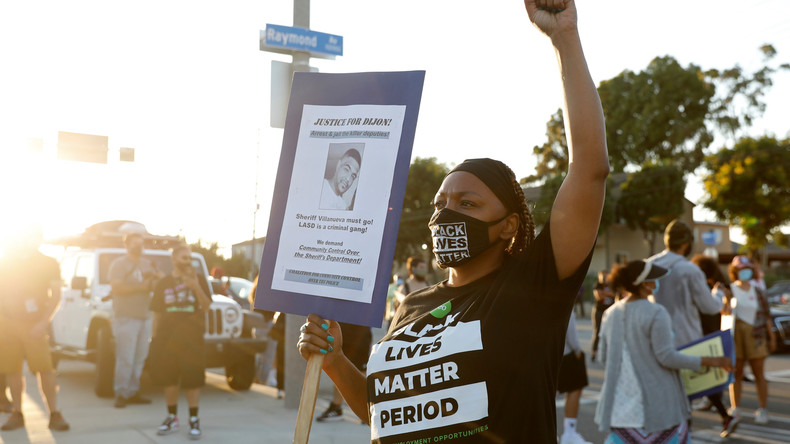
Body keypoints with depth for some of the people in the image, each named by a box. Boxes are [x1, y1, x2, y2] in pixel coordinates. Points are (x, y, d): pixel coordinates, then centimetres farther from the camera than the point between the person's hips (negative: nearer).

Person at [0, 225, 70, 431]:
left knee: (45, 369, -10)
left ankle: (55, 414, -7)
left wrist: (44, 322, -9)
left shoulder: (49, 264, 7)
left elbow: (55, 296, 3)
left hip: (34, 325, -3)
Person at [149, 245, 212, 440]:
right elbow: (157, 312, 10)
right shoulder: (163, 283, 9)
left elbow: (206, 306, -4)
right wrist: (157, 335, 2)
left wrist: (196, 288, -18)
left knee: (193, 379, -4)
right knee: (168, 378, 7)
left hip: (191, 337, -2)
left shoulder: (199, 280, 5)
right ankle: (172, 418, 22)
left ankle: (194, 421, 5)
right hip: (167, 337, 2)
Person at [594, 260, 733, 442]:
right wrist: (709, 361, -9)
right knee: (676, 437, 14)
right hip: (655, 400, -4)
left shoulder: (611, 313, 3)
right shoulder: (655, 313, -14)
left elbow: (603, 356, 8)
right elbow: (667, 357, -16)